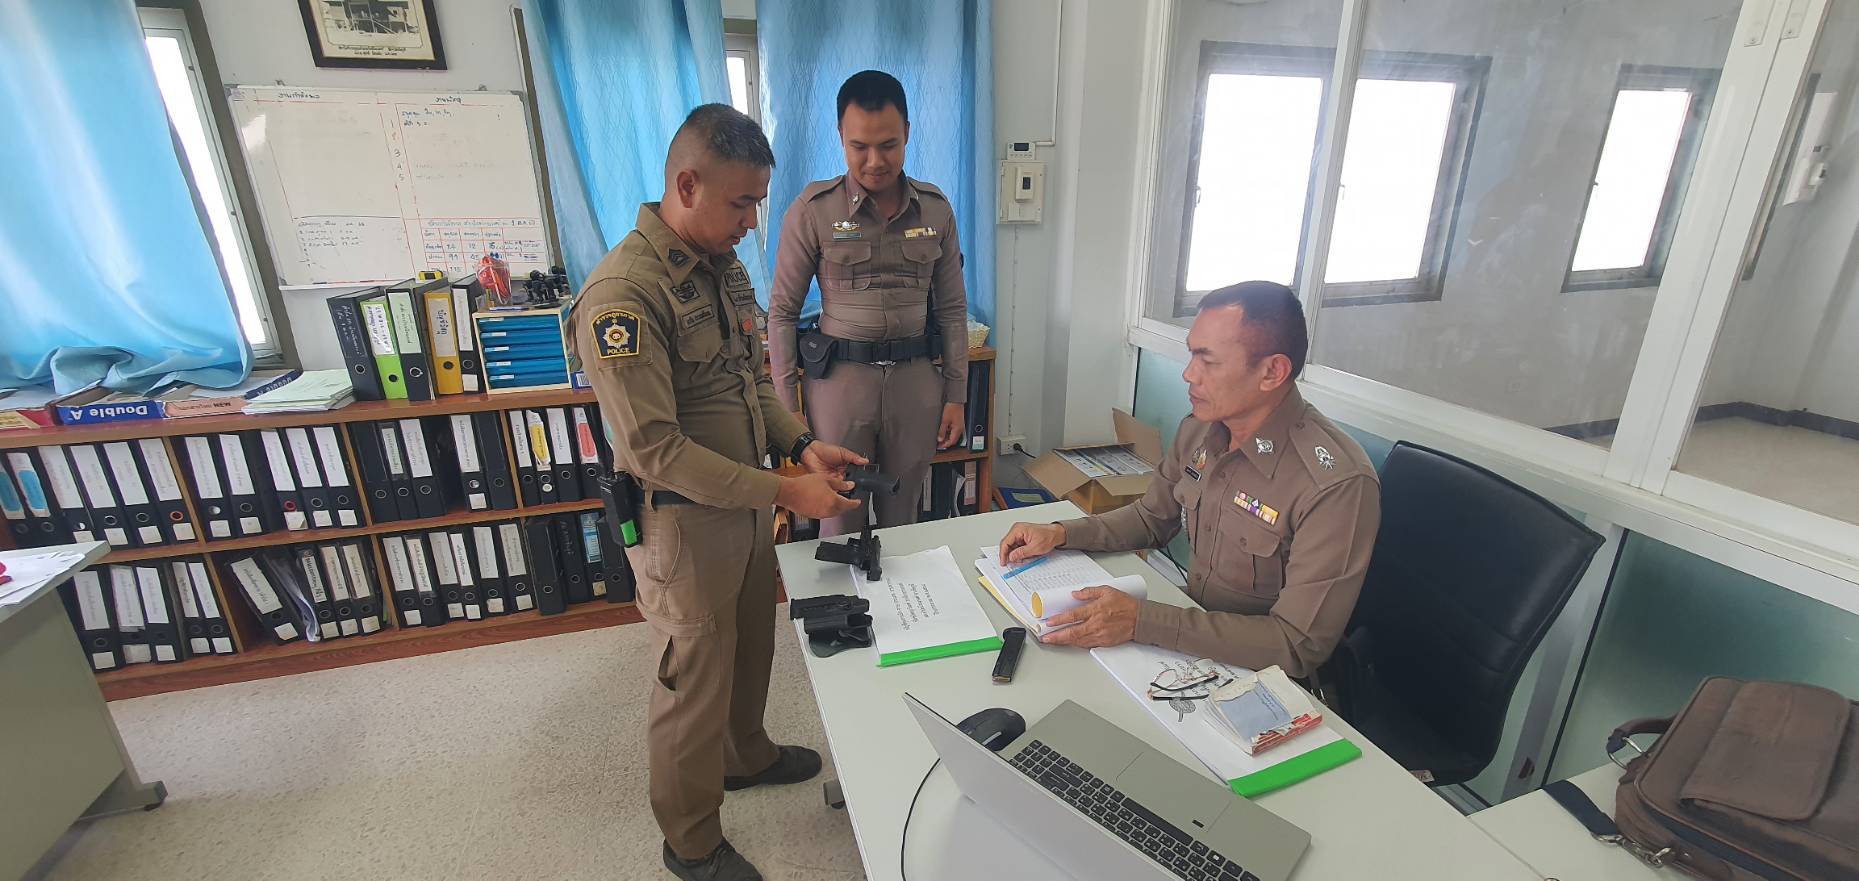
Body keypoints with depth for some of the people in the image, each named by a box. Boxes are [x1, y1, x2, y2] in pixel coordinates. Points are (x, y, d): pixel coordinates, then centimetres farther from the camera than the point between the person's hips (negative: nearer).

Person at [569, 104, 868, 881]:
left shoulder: (724, 268, 4)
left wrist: (803, 445, -5)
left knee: (750, 646, 26)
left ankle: (746, 755, 54)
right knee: (696, 678, 10)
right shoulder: (622, 294, -24)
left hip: (748, 503, 8)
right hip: (685, 520, -8)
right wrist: (787, 493, -26)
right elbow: (654, 449, -27)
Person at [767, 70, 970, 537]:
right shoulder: (813, 209, -5)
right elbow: (782, 312, -2)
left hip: (915, 379, 3)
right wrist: (787, 407, -6)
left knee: (902, 519, 15)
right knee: (840, 522, 8)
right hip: (839, 377, -2)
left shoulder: (936, 210, 3)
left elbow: (952, 310, 8)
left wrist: (956, 397, 5)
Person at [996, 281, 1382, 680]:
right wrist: (1061, 534, -5)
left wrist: (1140, 620, -33)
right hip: (1193, 624, 6)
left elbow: (1299, 645, -26)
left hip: (1261, 678, -6)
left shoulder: (1337, 485, -27)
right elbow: (1153, 517, 11)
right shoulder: (1198, 430, -5)